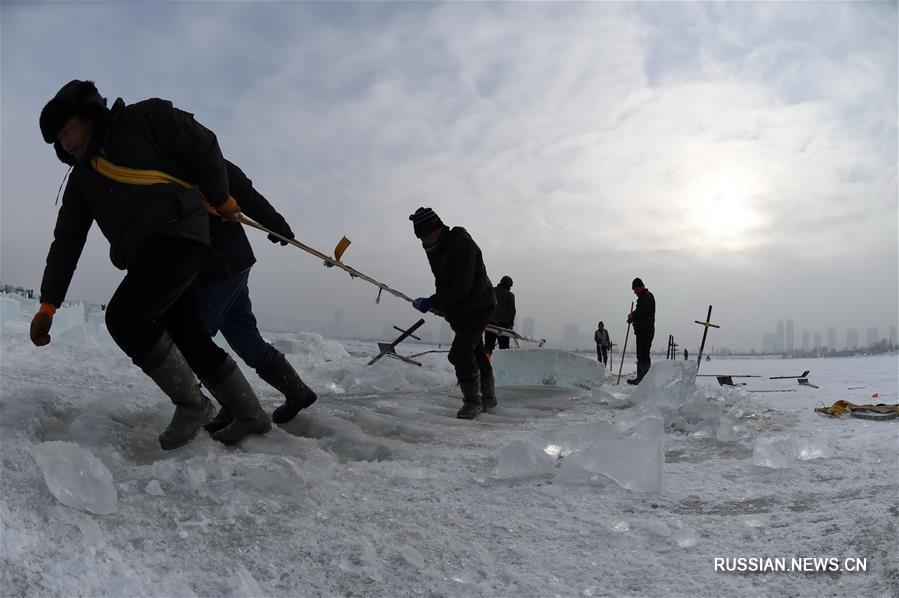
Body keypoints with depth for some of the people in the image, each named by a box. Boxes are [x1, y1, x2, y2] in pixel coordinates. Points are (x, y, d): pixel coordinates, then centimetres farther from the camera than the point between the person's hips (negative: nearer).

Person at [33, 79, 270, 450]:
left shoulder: (145, 119, 3)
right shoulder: (81, 179, 20)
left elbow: (203, 146, 4)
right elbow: (67, 241, 17)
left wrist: (220, 200, 7)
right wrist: (48, 303, 12)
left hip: (179, 236, -7)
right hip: (147, 258, 7)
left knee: (124, 317, -20)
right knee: (189, 338, 4)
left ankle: (192, 404, -7)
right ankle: (250, 415, 17)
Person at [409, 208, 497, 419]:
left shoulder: (462, 244, -24)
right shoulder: (435, 249, 4)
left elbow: (461, 288, -29)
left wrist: (430, 303, -25)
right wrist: (441, 306, 2)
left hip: (478, 306, -9)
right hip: (459, 311, 9)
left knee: (461, 351, -19)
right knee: (476, 353, 18)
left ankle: (473, 401, -6)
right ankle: (488, 398, 34)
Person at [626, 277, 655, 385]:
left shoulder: (648, 296, -9)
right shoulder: (642, 298, 23)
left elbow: (644, 311, -23)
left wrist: (633, 315, -8)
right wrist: (632, 317, 4)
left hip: (646, 330, -10)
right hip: (641, 330, 10)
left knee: (644, 355, -12)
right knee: (640, 355, 12)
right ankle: (640, 378, 18)